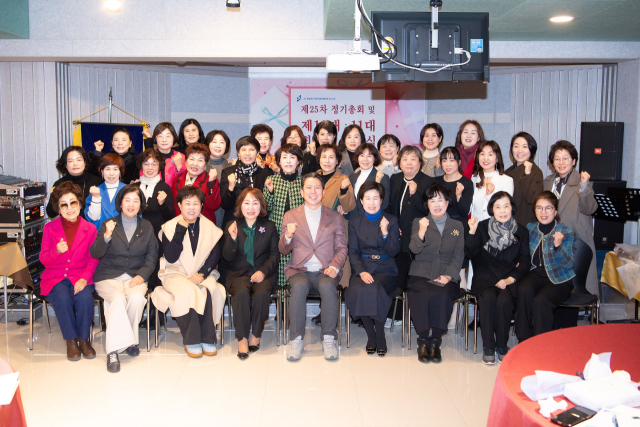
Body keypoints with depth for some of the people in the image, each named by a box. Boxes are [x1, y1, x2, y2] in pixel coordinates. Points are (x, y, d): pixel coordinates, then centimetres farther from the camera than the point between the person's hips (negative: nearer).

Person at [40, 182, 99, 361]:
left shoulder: (90, 229, 4)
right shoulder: (50, 228, 4)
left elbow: (93, 259, 4)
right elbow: (44, 259, 2)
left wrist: (84, 278, -14)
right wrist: (57, 251, -20)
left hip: (80, 278, 0)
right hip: (55, 279, 0)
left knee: (85, 297, -32)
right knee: (63, 298, -32)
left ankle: (84, 338, -10)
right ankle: (71, 340, -11)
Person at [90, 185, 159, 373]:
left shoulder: (146, 227, 14)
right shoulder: (108, 225, 8)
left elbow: (152, 256, 9)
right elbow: (95, 253, -3)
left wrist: (142, 274, -9)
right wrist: (106, 237, -23)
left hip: (135, 277, 1)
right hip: (109, 276, -1)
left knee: (136, 298, -31)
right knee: (118, 298, -32)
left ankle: (129, 339, -9)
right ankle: (113, 350, -30)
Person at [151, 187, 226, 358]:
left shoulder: (210, 227, 7)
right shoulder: (170, 227, 1)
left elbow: (215, 254, 0)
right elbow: (170, 258, -10)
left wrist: (202, 273, -15)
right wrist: (180, 231, -16)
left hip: (203, 274, 2)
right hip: (176, 273, -1)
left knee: (211, 289, -31)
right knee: (188, 290, -34)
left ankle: (207, 339, -20)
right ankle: (191, 341, -21)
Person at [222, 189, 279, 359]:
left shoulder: (269, 227, 11)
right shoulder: (231, 227, 10)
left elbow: (275, 254, 4)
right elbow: (228, 257, 2)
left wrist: (263, 271, -13)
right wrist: (232, 239, -17)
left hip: (264, 273, 0)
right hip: (239, 273, 0)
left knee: (261, 293, -32)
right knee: (241, 293, -32)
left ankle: (256, 335, -12)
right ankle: (242, 339, -20)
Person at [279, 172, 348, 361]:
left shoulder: (335, 217, 13)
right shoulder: (290, 216, 13)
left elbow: (342, 248, 10)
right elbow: (283, 250, 10)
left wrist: (334, 266, -10)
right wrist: (287, 236, -13)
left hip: (326, 271, 0)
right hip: (299, 270, 0)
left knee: (328, 287, -33)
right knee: (299, 286, -33)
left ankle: (329, 339, -22)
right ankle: (296, 340, -23)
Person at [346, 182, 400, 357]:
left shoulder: (391, 220, 5)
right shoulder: (355, 221, 9)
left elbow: (394, 252, -1)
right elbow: (353, 251, 4)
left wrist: (385, 233, -18)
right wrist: (361, 272, -13)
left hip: (385, 269, -1)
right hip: (362, 268, 1)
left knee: (376, 290, -33)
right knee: (357, 291, -31)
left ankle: (380, 336, -12)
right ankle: (371, 336, -11)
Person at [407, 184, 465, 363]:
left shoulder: (457, 226, 17)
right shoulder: (418, 222, 13)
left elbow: (458, 256, 9)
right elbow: (414, 249, -3)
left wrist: (448, 275, -8)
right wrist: (421, 232, -24)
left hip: (446, 277, 1)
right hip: (421, 274, 0)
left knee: (442, 295, -32)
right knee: (424, 294, -33)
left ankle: (435, 342, -18)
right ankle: (422, 341, -16)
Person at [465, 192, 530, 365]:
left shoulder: (521, 231, 9)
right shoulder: (482, 227, 6)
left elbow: (525, 261, 6)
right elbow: (470, 254, -6)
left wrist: (510, 279, -10)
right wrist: (472, 232, -22)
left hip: (509, 278, 0)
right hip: (485, 276, 0)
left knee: (504, 300, -30)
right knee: (488, 298, -30)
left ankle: (502, 345, -9)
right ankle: (488, 347, -15)